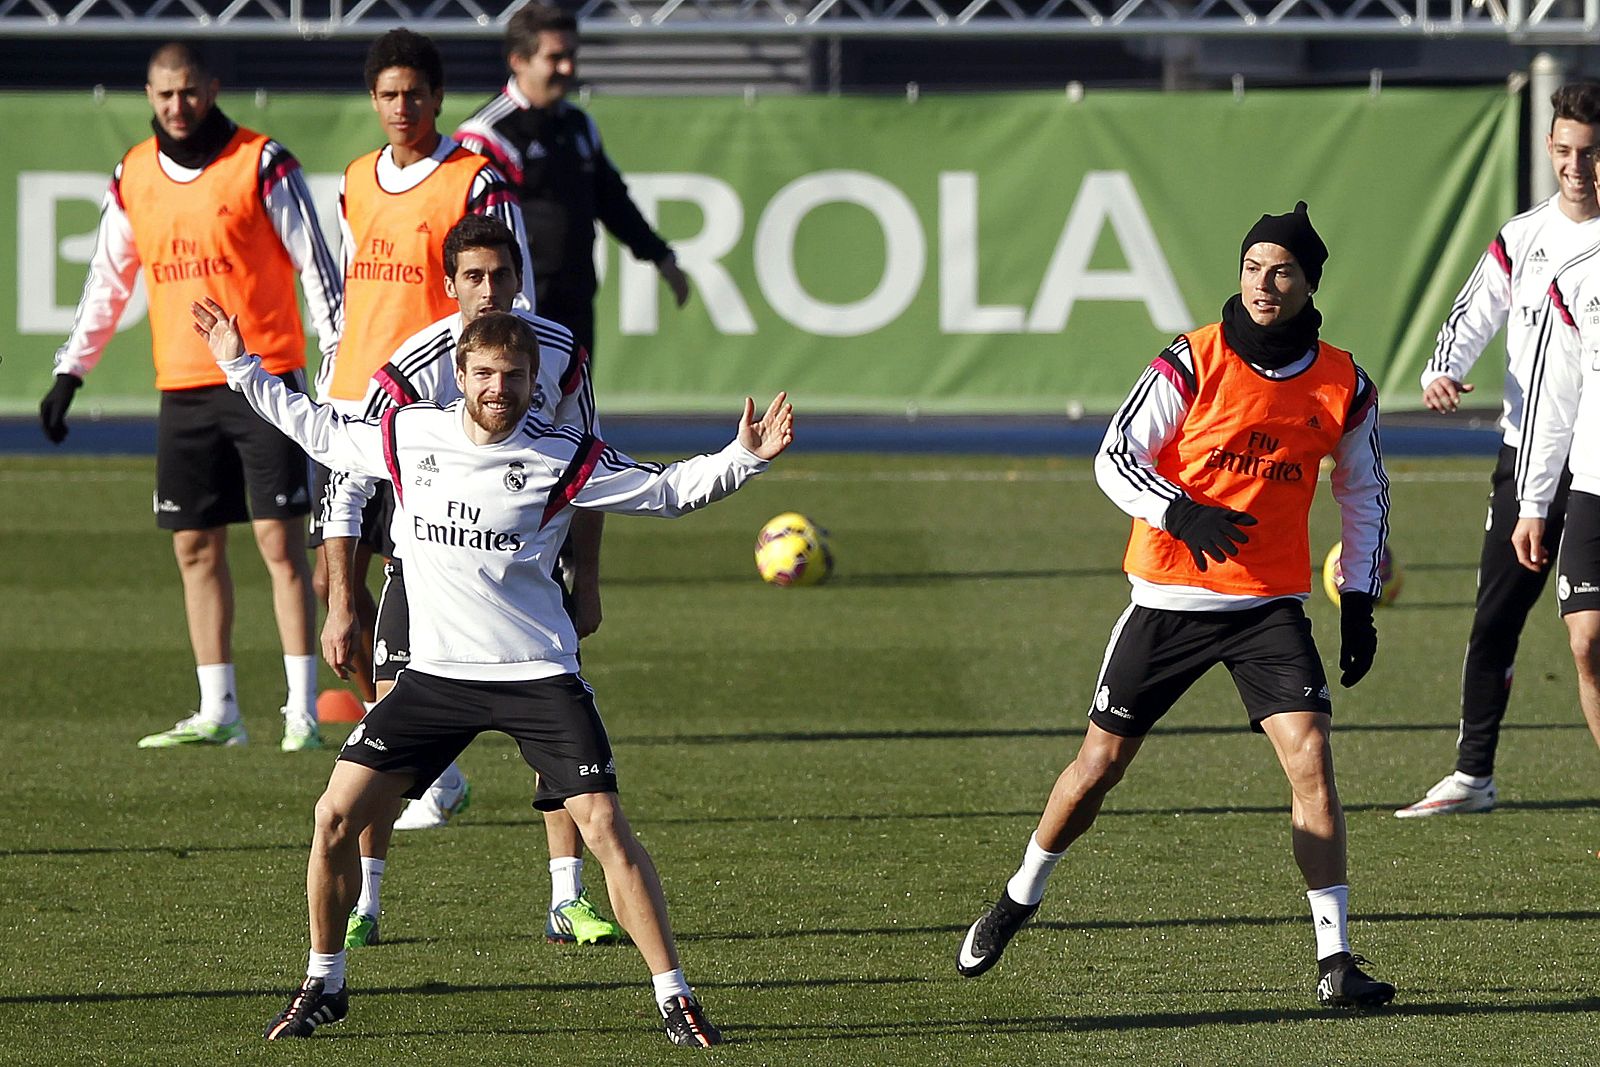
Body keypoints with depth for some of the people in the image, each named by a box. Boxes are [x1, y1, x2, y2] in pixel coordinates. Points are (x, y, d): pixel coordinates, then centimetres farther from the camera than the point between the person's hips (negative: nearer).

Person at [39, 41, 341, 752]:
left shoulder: (262, 165, -4)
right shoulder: (133, 178, 10)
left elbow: (315, 267, -3)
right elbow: (108, 281, 18)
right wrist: (70, 372, 15)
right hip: (182, 390, 5)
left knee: (278, 540, -8)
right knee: (195, 546, 6)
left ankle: (303, 712, -7)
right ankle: (217, 713, 11)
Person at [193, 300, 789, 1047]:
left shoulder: (560, 460, -7)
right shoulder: (406, 437, 2)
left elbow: (669, 489, 1)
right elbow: (319, 431, 21)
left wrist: (745, 457, -14)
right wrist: (240, 367, 22)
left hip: (537, 675, -3)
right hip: (433, 675, 3)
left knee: (605, 826, -14)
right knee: (335, 816, -4)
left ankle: (674, 998, -6)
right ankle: (323, 987, 15)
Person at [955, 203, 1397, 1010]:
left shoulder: (1343, 386, -1)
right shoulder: (1195, 362, -9)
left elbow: (1364, 491, 14)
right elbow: (1113, 458, -8)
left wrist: (1359, 603, 7)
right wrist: (1181, 513, -26)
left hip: (1270, 603, 1)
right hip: (1169, 596, -1)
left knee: (1310, 757, -16)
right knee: (1101, 762, 6)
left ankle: (1334, 959, -13)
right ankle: (1020, 898, 32)